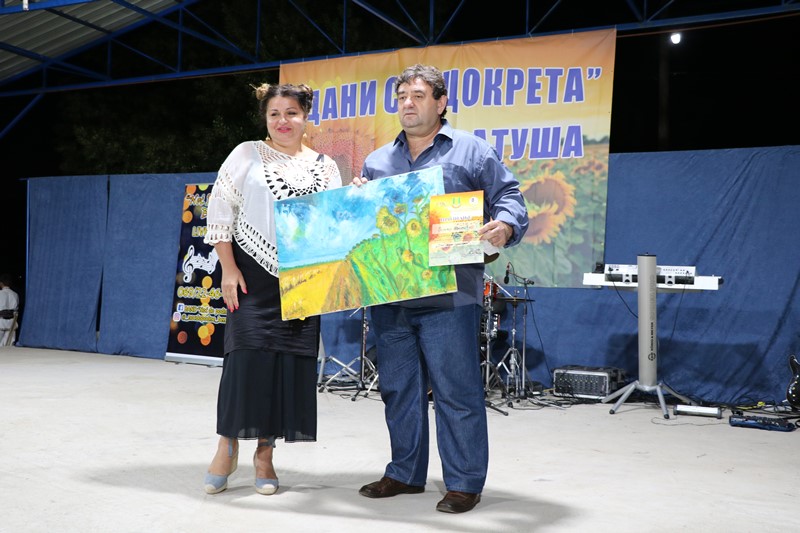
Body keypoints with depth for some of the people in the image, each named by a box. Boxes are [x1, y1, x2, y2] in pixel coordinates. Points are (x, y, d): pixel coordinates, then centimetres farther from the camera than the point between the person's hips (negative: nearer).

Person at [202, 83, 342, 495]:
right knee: (247, 352, -11)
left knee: (291, 360, -1)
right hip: (252, 274, -2)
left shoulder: (325, 167, 12)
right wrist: (229, 268, -6)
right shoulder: (247, 155, 6)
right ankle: (228, 442, 8)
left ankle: (265, 451, 12)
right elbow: (219, 210, 2)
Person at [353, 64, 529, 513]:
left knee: (457, 390, -1)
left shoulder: (473, 151, 4)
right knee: (398, 388, 13)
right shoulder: (377, 161, 17)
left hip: (449, 294, -5)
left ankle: (464, 482, 11)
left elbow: (508, 197, 0)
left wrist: (504, 226, -21)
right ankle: (405, 473, 27)